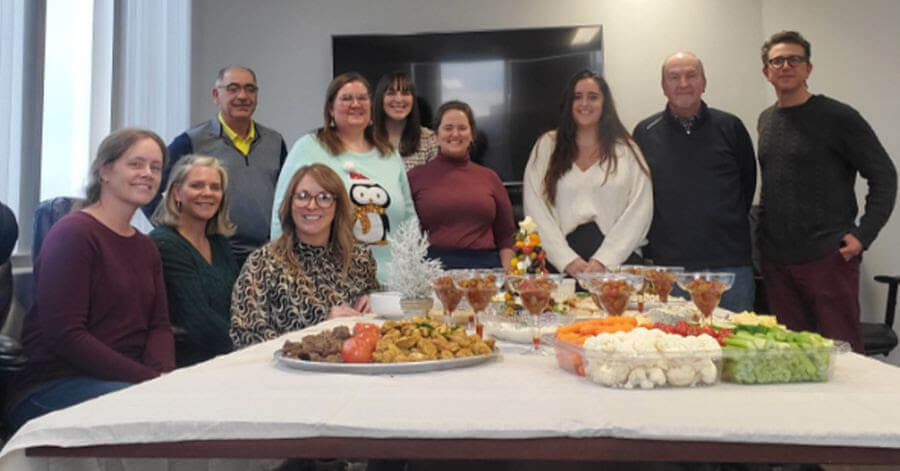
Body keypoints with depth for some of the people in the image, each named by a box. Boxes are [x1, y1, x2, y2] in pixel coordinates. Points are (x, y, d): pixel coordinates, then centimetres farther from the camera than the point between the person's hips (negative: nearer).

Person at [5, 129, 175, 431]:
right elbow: (65, 334, -17)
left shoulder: (146, 248, 14)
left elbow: (159, 325, 8)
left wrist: (163, 375, -13)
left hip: (125, 382, 7)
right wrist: (148, 378, -20)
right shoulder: (73, 233, -9)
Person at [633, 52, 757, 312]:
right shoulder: (645, 133, 5)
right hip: (667, 265, 0)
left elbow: (748, 181, 16)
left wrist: (731, 223, 13)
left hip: (730, 264, 1)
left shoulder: (730, 127, 6)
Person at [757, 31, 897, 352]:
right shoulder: (766, 120, 12)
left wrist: (863, 235, -11)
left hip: (828, 257, -5)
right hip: (775, 259, 5)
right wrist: (764, 234, 13)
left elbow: (884, 177, -4)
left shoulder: (838, 117, -5)